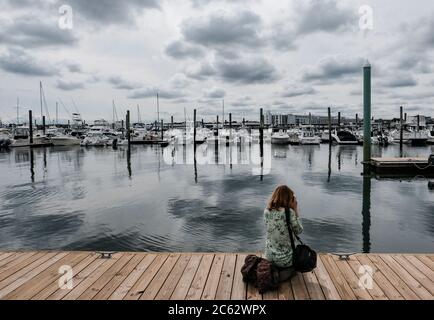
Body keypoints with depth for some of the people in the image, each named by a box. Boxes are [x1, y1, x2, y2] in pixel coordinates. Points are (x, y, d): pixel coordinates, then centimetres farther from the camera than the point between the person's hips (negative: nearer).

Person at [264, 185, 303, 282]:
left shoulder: (266, 211, -6)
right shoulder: (289, 212, -22)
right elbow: (298, 231, -8)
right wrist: (295, 210, -6)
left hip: (269, 257, 6)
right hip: (285, 259, -6)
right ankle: (287, 272, 2)